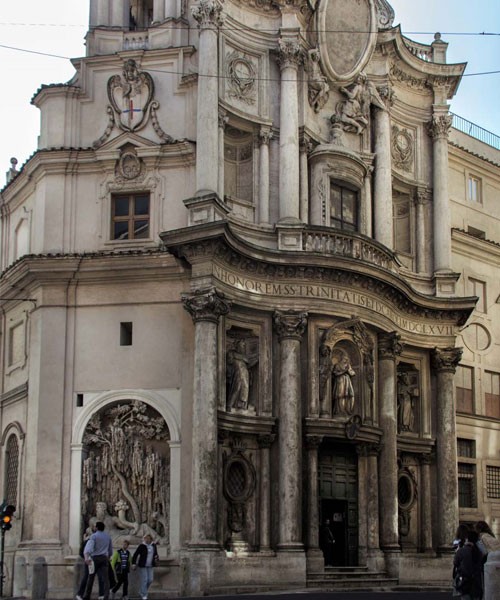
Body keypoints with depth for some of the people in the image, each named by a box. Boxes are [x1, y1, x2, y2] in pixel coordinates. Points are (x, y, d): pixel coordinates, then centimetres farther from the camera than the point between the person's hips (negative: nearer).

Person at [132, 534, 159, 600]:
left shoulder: (153, 546, 7)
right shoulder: (141, 546, -9)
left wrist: (157, 558, -3)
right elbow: (135, 555, -8)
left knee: (150, 580, 5)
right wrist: (134, 563, -15)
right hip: (143, 565, -5)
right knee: (143, 580, -6)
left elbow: (156, 554, 19)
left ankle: (142, 591, 27)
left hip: (150, 566, 6)